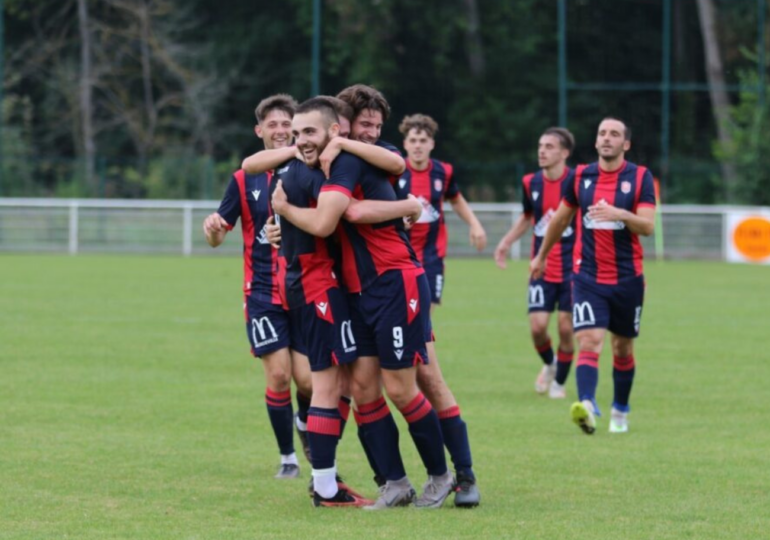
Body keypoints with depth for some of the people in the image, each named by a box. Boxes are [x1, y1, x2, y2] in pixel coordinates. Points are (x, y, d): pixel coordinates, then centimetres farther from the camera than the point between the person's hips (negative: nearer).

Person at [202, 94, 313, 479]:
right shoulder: (244, 180, 3)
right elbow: (217, 237, 5)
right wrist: (212, 228, -19)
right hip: (263, 293, 0)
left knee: (307, 379, -6)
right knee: (278, 375, -9)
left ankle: (305, 422, 28)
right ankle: (287, 457, 8)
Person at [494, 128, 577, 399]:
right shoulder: (531, 183, 3)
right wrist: (506, 242, 13)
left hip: (572, 268, -3)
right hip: (542, 268, 3)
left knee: (566, 328, -2)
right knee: (537, 326, -6)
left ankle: (559, 382, 19)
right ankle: (549, 364, 26)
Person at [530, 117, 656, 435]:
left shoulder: (640, 177, -3)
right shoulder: (580, 177, 4)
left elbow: (648, 226, -14)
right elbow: (561, 219, 19)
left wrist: (618, 213, -31)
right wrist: (541, 256, 27)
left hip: (627, 278, 0)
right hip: (588, 276, 0)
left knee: (623, 348, 12)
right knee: (589, 343, -17)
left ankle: (620, 410, 31)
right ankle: (587, 408, -33)